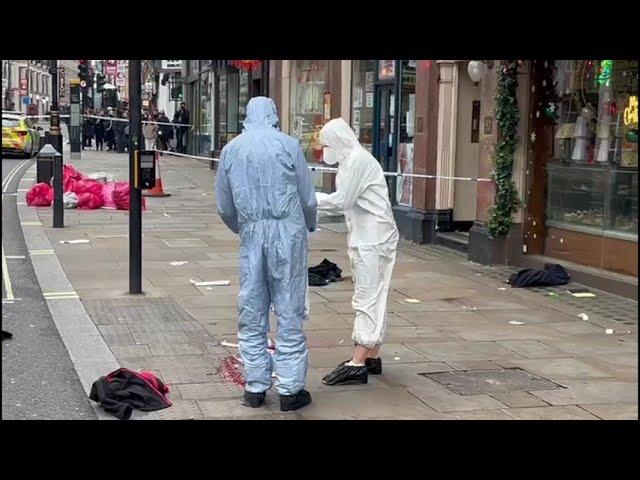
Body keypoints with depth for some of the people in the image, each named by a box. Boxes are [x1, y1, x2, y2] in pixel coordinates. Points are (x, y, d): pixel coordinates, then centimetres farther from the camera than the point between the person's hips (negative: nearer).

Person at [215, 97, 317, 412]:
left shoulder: (230, 150, 8)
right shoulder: (288, 145, -3)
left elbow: (225, 208, 13)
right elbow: (308, 199, 2)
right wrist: (310, 226, 22)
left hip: (252, 236, 3)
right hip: (288, 233, -3)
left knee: (251, 313, 11)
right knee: (289, 312, 2)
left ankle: (255, 386, 15)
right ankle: (290, 389, 5)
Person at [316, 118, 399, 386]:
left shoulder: (357, 159, -14)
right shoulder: (353, 159, 17)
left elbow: (341, 201, -16)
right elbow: (347, 203, 17)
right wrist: (315, 201, 8)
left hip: (372, 239, -10)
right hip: (367, 238, 10)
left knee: (367, 299, -9)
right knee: (373, 298, 13)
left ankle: (358, 364, -9)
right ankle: (372, 357, 20)